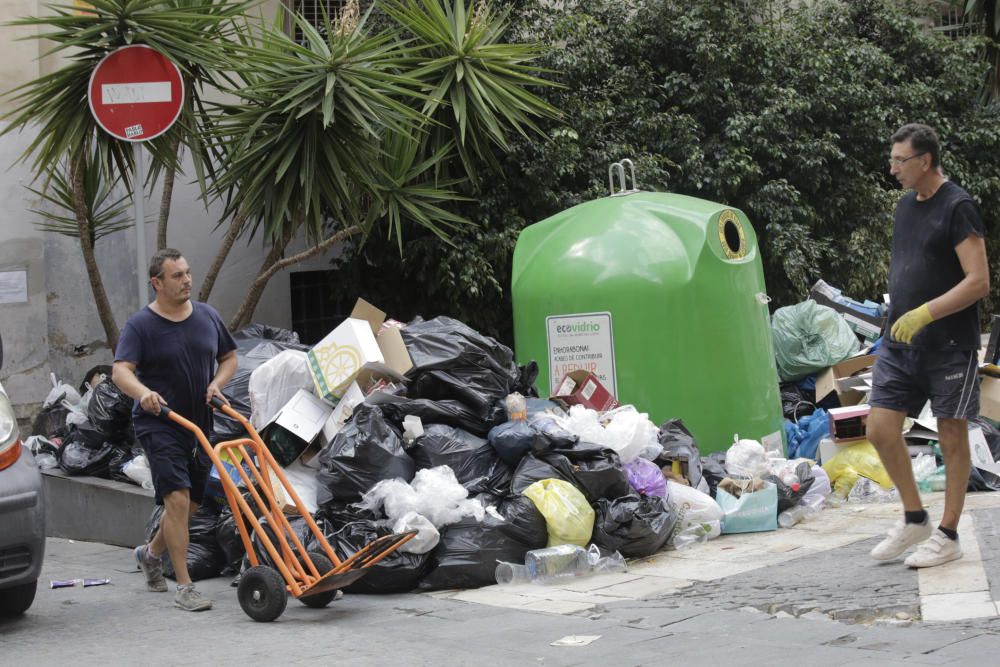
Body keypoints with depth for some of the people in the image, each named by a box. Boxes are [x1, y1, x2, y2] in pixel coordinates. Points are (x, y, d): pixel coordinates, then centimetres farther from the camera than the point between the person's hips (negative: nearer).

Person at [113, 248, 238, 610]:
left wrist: (217, 383, -2)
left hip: (199, 424, 6)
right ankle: (184, 587, -13)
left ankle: (151, 553, 42)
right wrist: (143, 392, -40)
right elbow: (120, 371, -20)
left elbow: (229, 357, 19)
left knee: (191, 503, 15)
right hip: (159, 425, -6)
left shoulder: (207, 316, 7)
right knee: (177, 499, -16)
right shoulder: (140, 325, -9)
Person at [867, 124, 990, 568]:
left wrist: (924, 314, -24)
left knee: (951, 436, 2)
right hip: (900, 342, 7)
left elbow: (979, 282, -17)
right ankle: (914, 519, 16)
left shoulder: (957, 207, -11)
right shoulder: (905, 206, 13)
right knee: (880, 427, 0)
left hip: (949, 344, -7)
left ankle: (948, 536, 10)